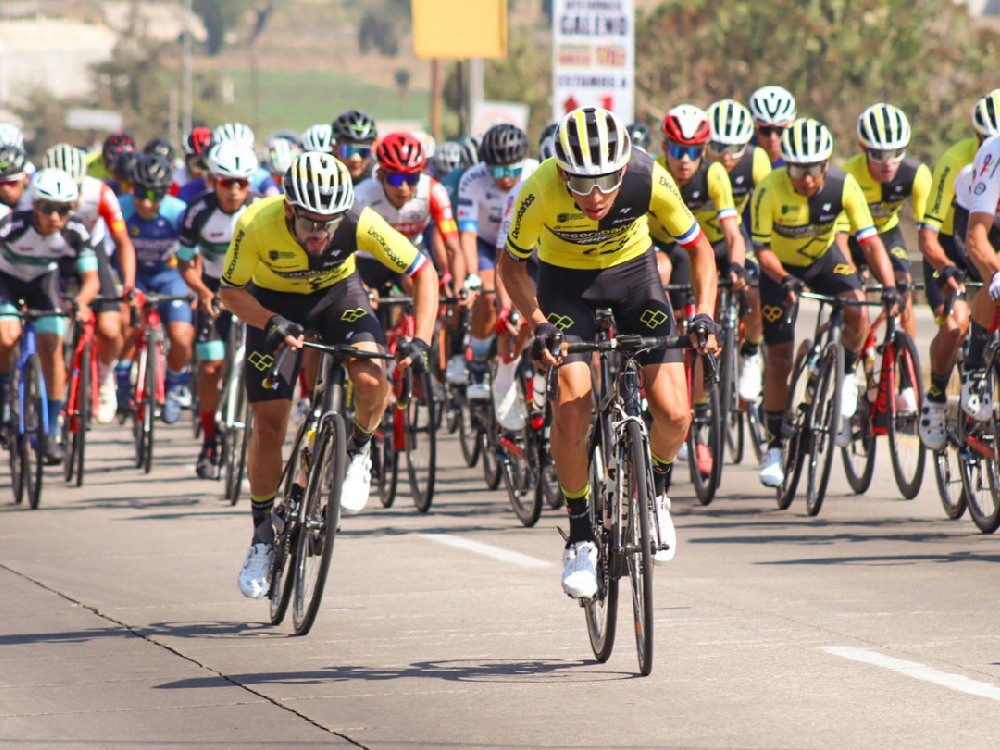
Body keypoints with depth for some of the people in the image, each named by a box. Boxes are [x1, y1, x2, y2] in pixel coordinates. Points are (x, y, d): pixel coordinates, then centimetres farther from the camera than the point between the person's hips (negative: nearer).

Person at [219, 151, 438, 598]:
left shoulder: (360, 223, -31)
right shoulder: (257, 225, -33)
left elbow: (422, 272, -21)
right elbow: (231, 292, -19)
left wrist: (420, 340, -32)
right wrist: (272, 324, -37)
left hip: (338, 295, 0)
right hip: (274, 305, 0)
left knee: (370, 379, -28)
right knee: (268, 424, -8)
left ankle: (358, 452, 4)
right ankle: (264, 534, 13)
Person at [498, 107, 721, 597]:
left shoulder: (649, 179, -30)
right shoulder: (540, 192, -32)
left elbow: (699, 248, -13)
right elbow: (511, 264, -13)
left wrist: (704, 314, -27)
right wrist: (539, 327, -26)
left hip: (633, 271, 1)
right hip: (565, 281, -1)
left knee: (674, 415, -12)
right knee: (571, 407, -21)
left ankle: (657, 488, 21)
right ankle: (580, 534, -1)